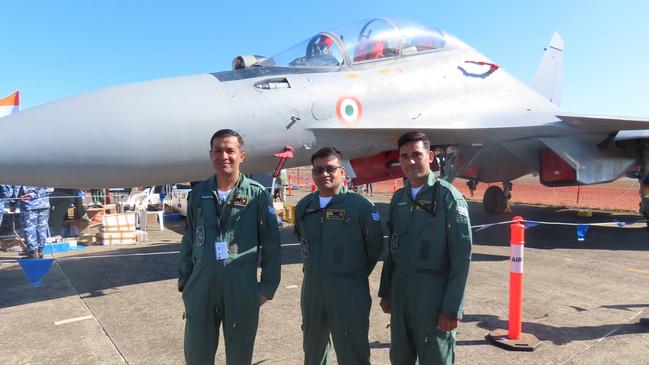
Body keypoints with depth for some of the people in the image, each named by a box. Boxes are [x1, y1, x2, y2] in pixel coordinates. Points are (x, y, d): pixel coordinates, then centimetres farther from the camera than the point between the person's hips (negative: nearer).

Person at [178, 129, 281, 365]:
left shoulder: (258, 195, -4)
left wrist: (267, 287, -4)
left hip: (242, 288, -2)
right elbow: (189, 242, 11)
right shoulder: (198, 194, 6)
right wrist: (184, 282, 10)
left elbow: (271, 245, -2)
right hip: (201, 285, 3)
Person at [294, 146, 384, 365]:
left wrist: (356, 275, 4)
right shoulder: (304, 206, 4)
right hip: (312, 289, 5)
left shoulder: (360, 206, -12)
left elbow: (375, 246, -4)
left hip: (349, 292, -5)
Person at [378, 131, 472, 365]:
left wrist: (452, 309, -16)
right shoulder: (398, 198, 8)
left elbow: (461, 256, -14)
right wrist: (385, 292, 13)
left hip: (434, 293, -5)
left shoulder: (448, 197, -10)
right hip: (400, 291, 6)